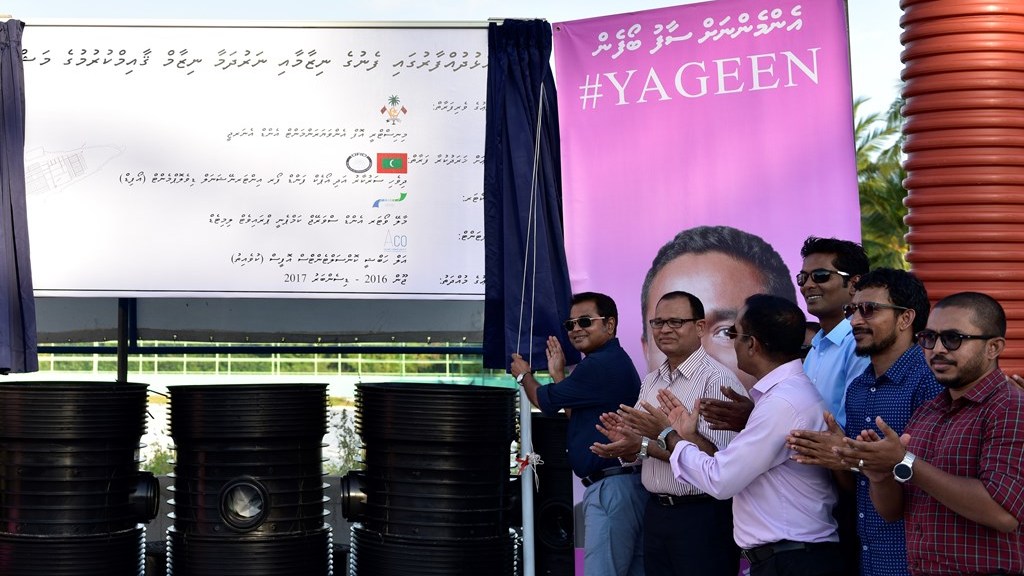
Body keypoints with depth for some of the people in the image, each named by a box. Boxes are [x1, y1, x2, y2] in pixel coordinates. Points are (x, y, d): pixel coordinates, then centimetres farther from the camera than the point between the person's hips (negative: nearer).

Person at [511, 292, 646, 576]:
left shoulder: (601, 364, -14)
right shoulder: (613, 361, 19)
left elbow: (546, 401, -3)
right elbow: (577, 414, 26)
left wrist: (524, 375, 16)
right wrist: (558, 375, 22)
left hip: (612, 488, -11)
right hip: (624, 485, 11)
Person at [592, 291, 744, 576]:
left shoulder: (718, 380, -12)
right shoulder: (651, 381, 12)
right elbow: (636, 453, 13)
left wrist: (665, 433, -23)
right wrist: (624, 444, -9)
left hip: (702, 518, -7)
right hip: (656, 513, 7)